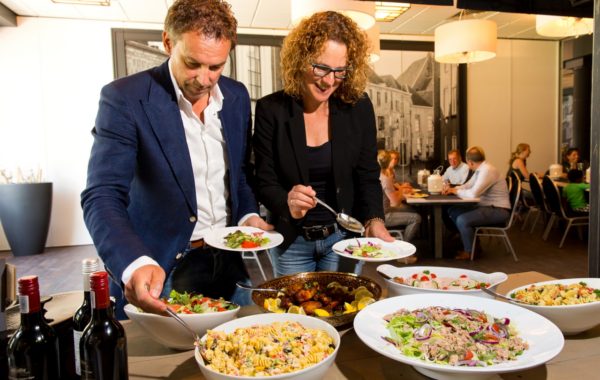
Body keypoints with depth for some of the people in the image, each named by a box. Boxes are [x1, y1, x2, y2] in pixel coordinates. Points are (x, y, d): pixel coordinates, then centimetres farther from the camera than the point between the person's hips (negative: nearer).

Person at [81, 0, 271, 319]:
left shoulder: (237, 96, 2)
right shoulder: (124, 98, -14)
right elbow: (101, 197, -20)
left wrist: (248, 215, -5)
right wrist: (135, 265, -37)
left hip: (229, 264, 5)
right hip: (162, 271, -4)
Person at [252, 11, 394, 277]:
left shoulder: (358, 107, -8)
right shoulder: (270, 110, -11)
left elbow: (367, 176, -3)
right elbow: (264, 182, -10)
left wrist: (374, 220, -20)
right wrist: (287, 204, -31)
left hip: (343, 237, 1)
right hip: (290, 242, 0)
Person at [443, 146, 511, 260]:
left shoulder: (488, 170, -22)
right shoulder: (480, 169, 8)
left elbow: (473, 193, -30)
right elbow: (467, 186, 18)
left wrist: (457, 191, -11)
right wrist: (453, 189, -1)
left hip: (499, 210, -10)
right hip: (487, 206, 10)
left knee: (462, 220, -26)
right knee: (453, 211, 7)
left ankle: (469, 251, -2)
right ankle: (471, 241, 17)